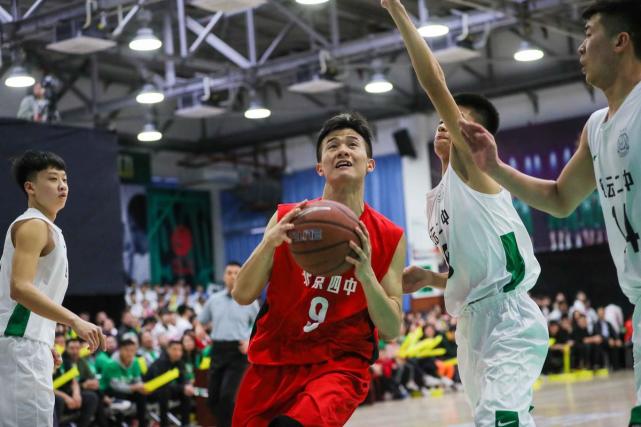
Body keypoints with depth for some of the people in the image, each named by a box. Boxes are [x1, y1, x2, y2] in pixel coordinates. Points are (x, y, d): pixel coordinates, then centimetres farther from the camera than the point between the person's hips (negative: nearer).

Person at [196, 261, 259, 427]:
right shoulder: (214, 299, 11)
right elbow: (201, 321, 21)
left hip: (238, 352, -4)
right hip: (218, 350, 4)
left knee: (227, 395, -19)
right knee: (213, 398, 4)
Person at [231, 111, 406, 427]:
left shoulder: (389, 238, -3)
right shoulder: (287, 218, 0)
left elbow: (391, 330, -3)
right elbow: (242, 296, -4)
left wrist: (366, 275, -20)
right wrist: (270, 241, -20)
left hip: (340, 366, -3)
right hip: (272, 362, 3)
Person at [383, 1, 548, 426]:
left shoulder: (472, 164, -2)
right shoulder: (437, 198, 22)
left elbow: (437, 86, -13)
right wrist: (430, 278, 9)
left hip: (509, 320, -10)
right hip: (473, 325, 10)